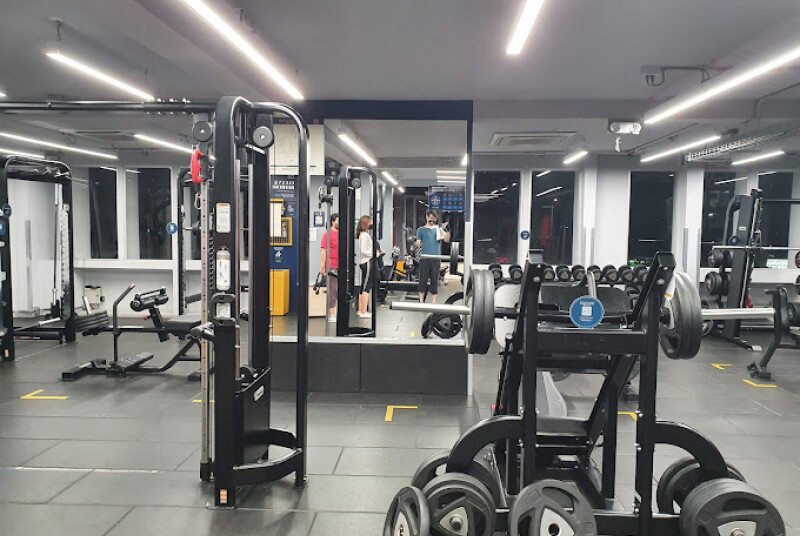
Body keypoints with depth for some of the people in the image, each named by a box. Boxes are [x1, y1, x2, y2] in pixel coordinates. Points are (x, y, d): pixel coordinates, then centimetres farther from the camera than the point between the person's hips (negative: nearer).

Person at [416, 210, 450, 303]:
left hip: (436, 258, 2)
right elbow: (418, 243, 7)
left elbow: (446, 239, 2)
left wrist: (447, 229, -9)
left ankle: (433, 301, 9)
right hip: (424, 258, -2)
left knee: (435, 279, 4)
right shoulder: (421, 230, 9)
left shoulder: (439, 229, 14)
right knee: (423, 279, -1)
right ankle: (421, 301, 5)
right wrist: (416, 246, -9)